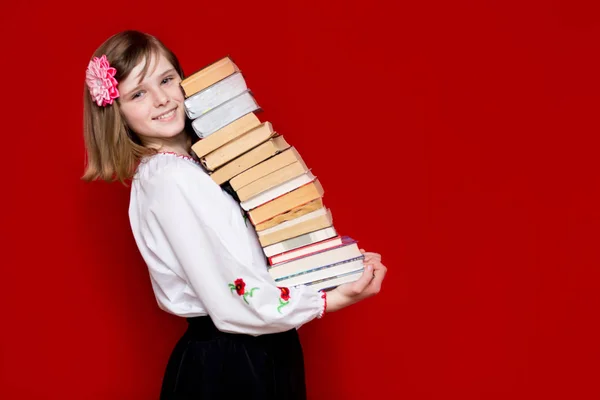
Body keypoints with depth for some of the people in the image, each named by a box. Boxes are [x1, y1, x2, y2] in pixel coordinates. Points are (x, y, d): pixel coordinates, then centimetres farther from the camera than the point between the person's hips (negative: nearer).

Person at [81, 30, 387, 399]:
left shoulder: (193, 161, 7)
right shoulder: (171, 180, -21)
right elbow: (235, 302, -25)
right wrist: (333, 300, -20)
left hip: (259, 353, 9)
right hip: (230, 366, -9)